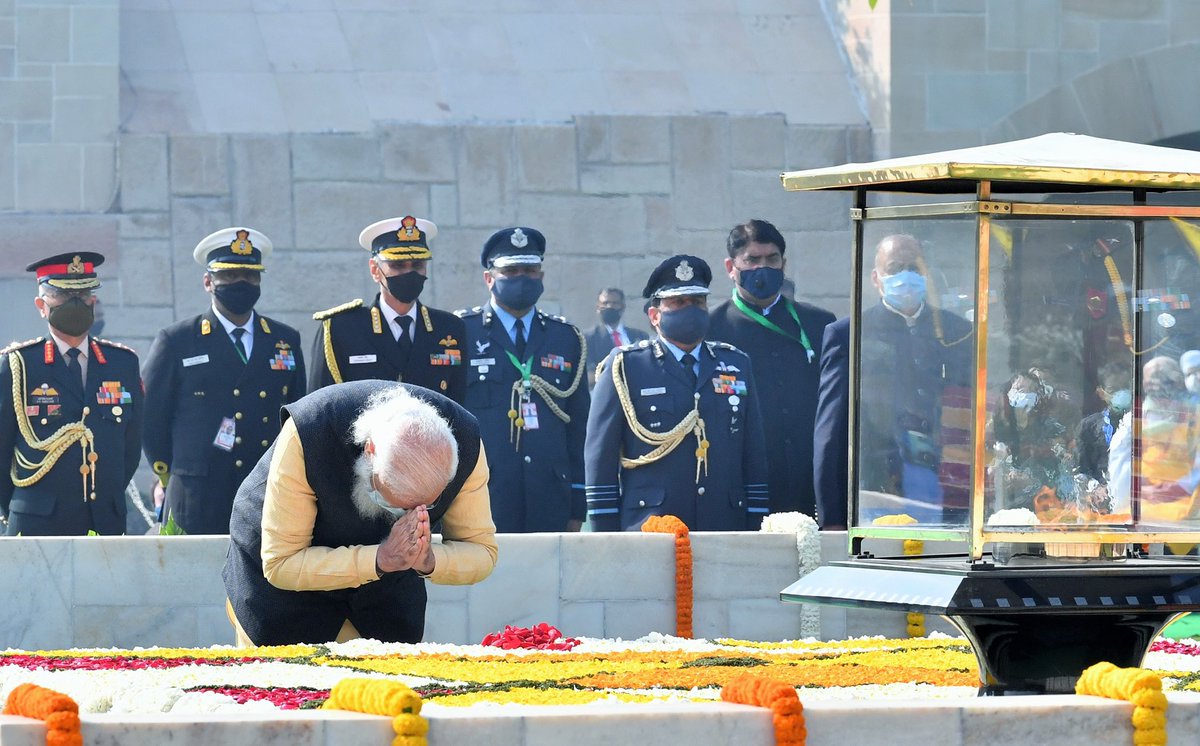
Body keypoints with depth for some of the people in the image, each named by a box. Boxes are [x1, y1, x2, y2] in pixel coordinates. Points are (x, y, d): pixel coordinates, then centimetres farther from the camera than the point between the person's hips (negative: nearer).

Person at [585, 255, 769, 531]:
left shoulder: (737, 365, 17)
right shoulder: (625, 367, 5)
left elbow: (754, 455, 16)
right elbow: (601, 454, 3)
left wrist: (755, 530, 9)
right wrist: (606, 537, -3)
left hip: (726, 529, 3)